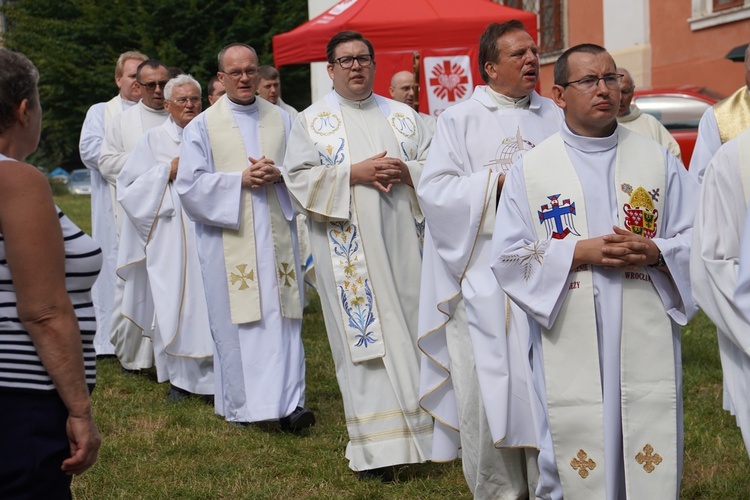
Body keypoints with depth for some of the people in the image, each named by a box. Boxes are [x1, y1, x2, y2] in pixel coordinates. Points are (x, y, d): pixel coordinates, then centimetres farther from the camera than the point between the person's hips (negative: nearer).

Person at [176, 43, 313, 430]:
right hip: (227, 236, -2)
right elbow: (190, 183, -3)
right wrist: (240, 180, -14)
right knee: (234, 321, -1)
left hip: (276, 234, 2)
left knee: (282, 317, -2)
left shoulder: (282, 120, 13)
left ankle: (288, 402, -2)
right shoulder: (202, 126, 5)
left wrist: (278, 175, -10)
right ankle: (239, 405, 9)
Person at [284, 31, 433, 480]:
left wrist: (406, 171, -10)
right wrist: (354, 174, -15)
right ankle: (377, 447, 1)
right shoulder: (311, 121, 5)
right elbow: (299, 178, -4)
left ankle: (418, 425, 17)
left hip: (402, 241, 3)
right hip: (349, 247, -3)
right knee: (364, 337, -4)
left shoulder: (403, 116, 14)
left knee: (411, 329, 5)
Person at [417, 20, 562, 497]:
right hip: (482, 275, -2)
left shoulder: (555, 117, 14)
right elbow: (434, 190, -4)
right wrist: (500, 181, -12)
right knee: (487, 385, -2)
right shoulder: (460, 119, 5)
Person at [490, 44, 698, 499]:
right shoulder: (530, 170, 5)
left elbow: (697, 239, 8)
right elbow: (508, 257, 0)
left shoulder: (659, 160, 9)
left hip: (646, 344, 2)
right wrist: (580, 252, -13)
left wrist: (654, 252, -13)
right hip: (569, 347, -1)